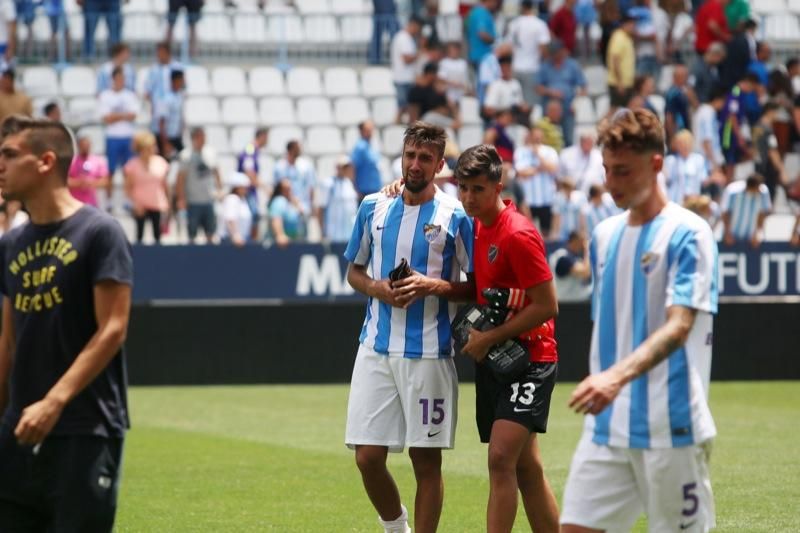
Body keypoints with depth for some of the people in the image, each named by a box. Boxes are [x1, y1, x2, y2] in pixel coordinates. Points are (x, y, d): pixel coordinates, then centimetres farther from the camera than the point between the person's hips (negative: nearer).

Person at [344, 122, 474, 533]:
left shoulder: (455, 217, -3)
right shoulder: (374, 207, 8)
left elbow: (478, 286, 0)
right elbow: (354, 271, 18)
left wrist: (432, 286, -16)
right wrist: (377, 288, -3)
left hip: (428, 352, -3)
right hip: (376, 347, 3)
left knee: (426, 460, 1)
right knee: (367, 457, 2)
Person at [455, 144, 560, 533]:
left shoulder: (518, 235, -17)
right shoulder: (479, 225, 7)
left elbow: (547, 307, -18)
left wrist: (489, 339, -15)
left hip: (528, 358, -9)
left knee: (502, 457, -19)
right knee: (526, 468, 12)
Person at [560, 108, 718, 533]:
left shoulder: (687, 234, -10)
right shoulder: (605, 235, 12)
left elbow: (678, 326, -21)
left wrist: (617, 377, -35)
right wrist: (596, 388, 16)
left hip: (670, 429, -6)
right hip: (606, 425, 6)